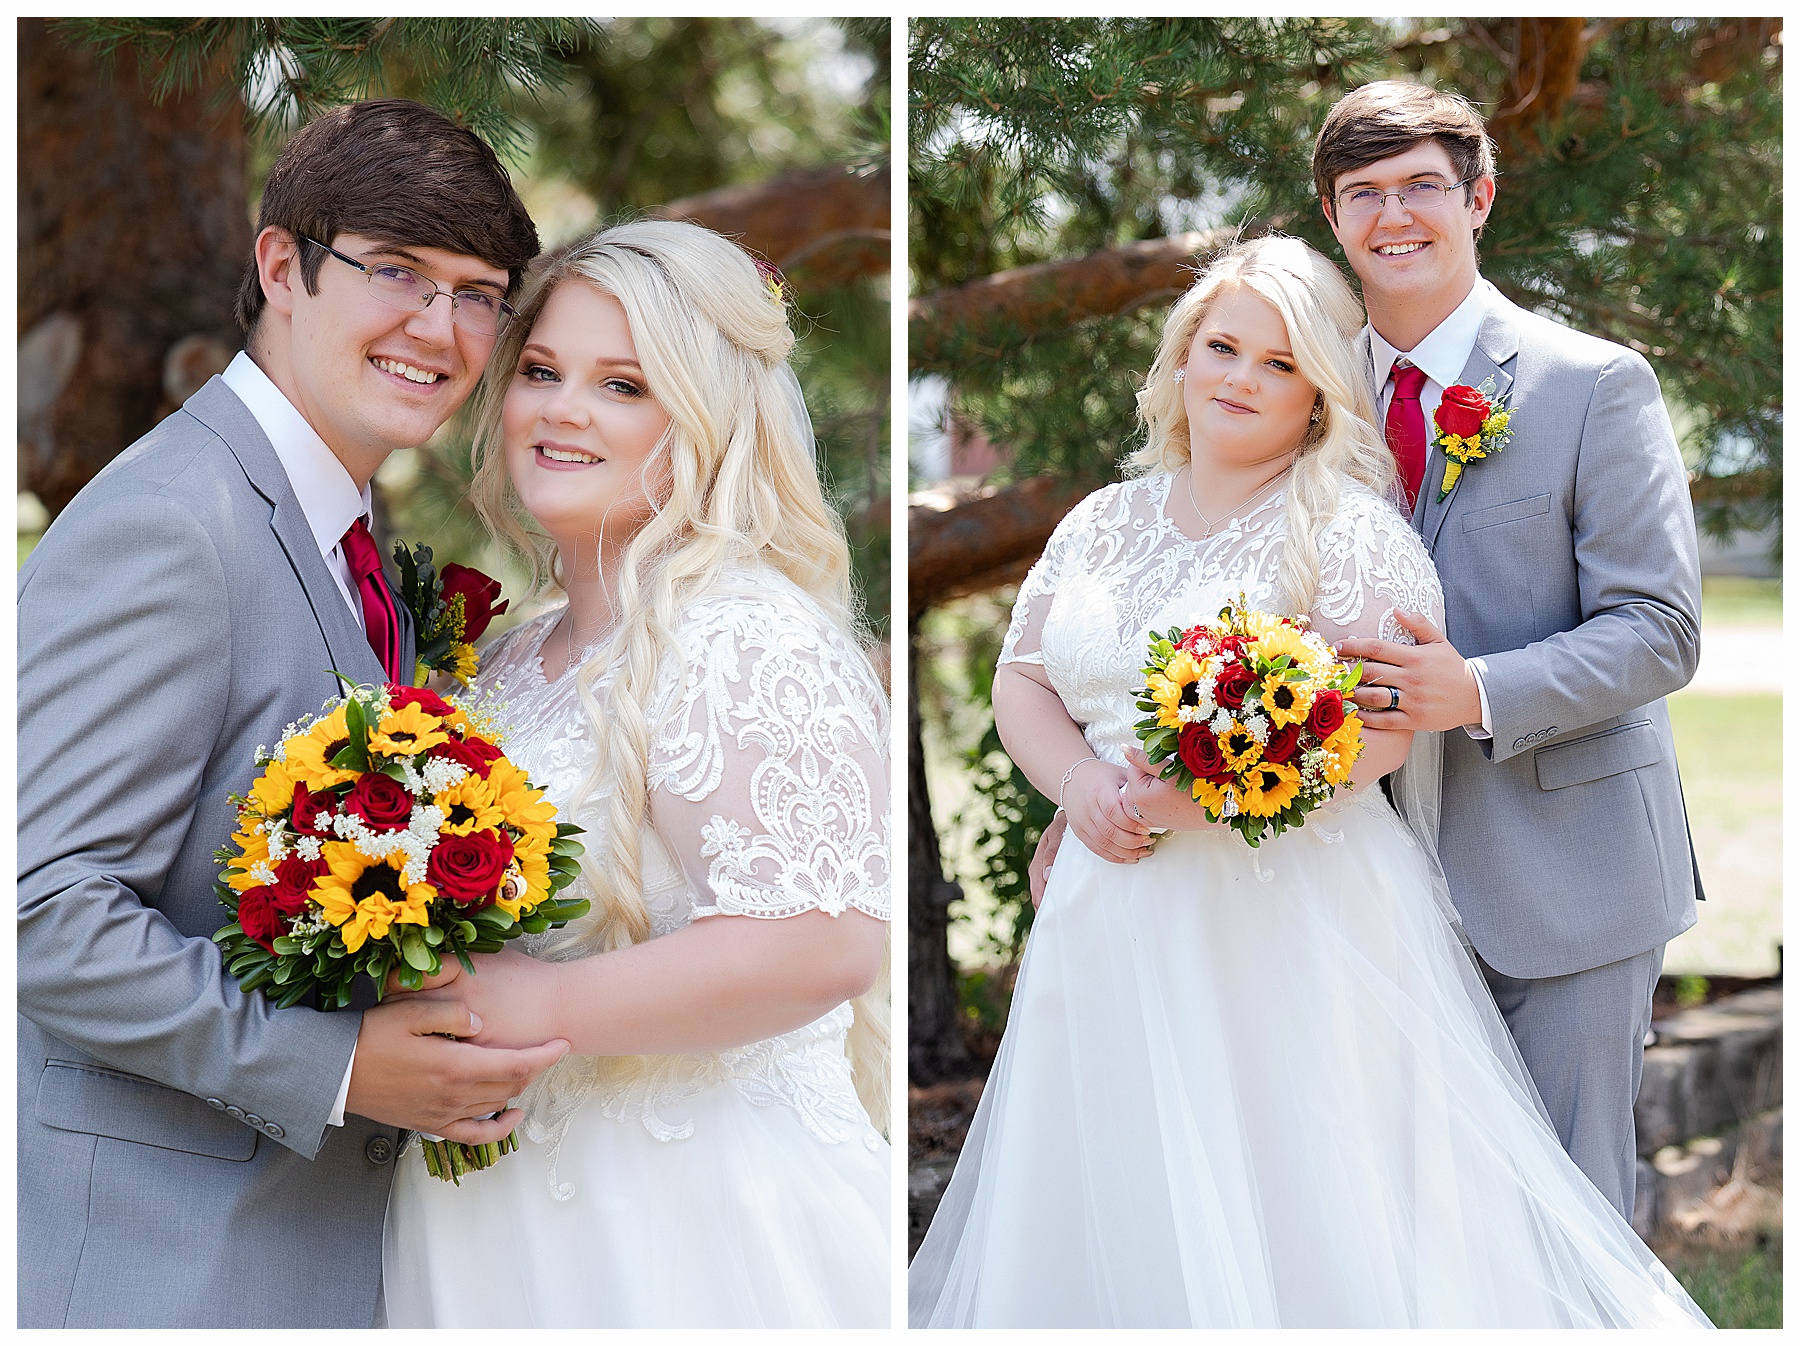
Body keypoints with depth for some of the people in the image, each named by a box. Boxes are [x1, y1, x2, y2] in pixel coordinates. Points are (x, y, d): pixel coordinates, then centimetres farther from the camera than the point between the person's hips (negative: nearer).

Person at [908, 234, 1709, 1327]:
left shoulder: (1349, 528, -6)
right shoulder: (1104, 521, 13)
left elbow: (1382, 726, -15)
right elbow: (1023, 678, 13)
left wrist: (1201, 797, -21)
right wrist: (1079, 783, -8)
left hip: (1293, 918, -5)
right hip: (1118, 916, 5)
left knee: (1298, 1192, -1)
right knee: (1122, 1195, 10)